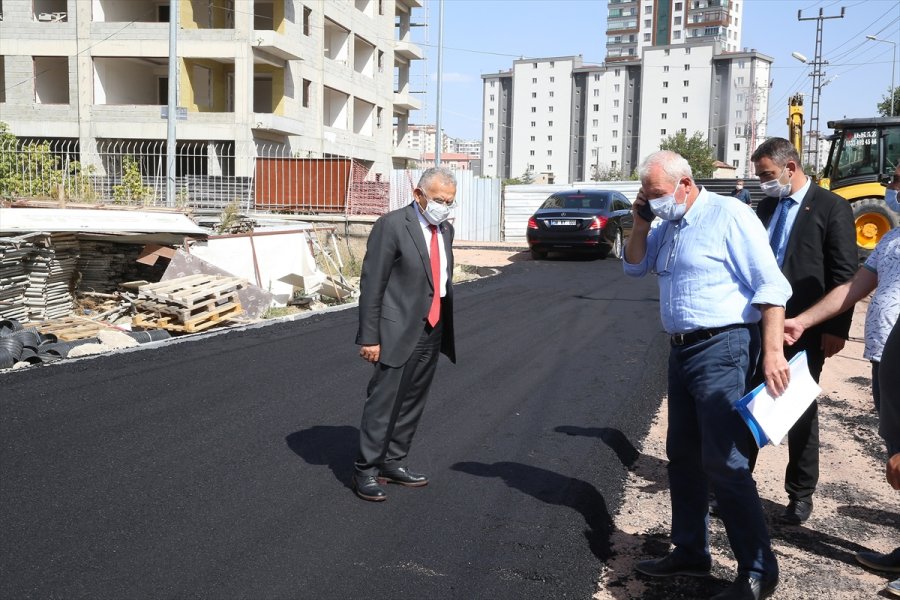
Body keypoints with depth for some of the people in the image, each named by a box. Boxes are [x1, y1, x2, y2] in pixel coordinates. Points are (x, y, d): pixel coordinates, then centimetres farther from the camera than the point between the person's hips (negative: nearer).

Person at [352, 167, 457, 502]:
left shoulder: (445, 230, 10)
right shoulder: (392, 225, -12)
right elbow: (372, 283, -14)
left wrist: (446, 330, 13)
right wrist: (370, 337, -16)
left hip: (433, 333, 7)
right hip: (399, 332, -7)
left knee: (412, 403, 14)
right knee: (383, 402, -3)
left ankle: (393, 463, 26)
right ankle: (366, 471, 8)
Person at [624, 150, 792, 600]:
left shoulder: (728, 215, -12)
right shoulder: (669, 225, 12)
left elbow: (769, 285, -16)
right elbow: (635, 267, 21)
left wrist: (773, 351, -23)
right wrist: (640, 223, 4)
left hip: (722, 349, -9)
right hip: (682, 349, 9)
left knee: (723, 461, -10)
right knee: (683, 455, 14)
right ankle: (690, 552, 27)